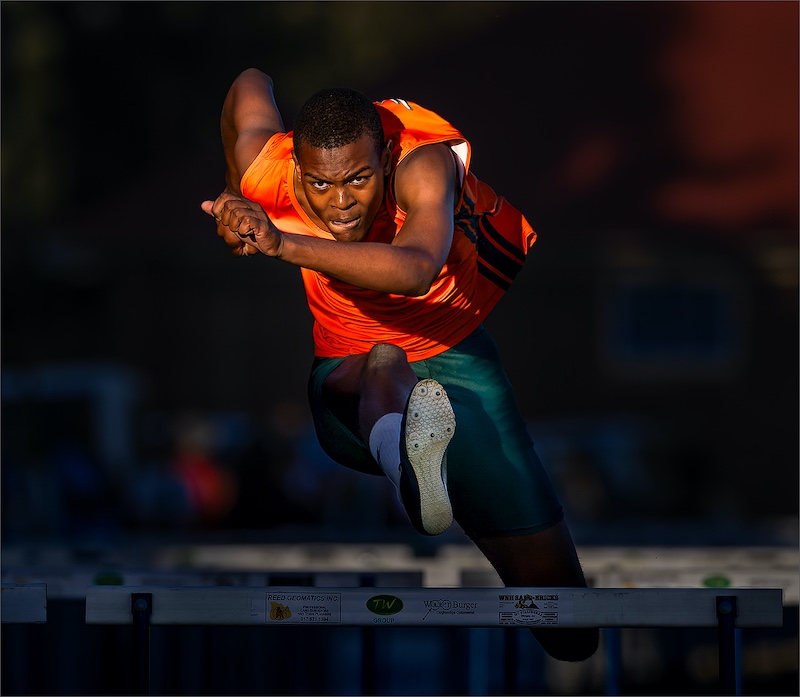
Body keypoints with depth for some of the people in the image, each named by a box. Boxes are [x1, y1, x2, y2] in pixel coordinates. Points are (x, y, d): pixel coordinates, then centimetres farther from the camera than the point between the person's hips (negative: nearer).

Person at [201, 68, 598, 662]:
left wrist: (283, 244, -62)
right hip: (349, 386, 0)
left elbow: (416, 271, -51)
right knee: (384, 364, -44)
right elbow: (251, 84, 6)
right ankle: (401, 452, -76)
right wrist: (238, 208, 17)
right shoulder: (269, 176, -19)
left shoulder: (425, 164, -28)